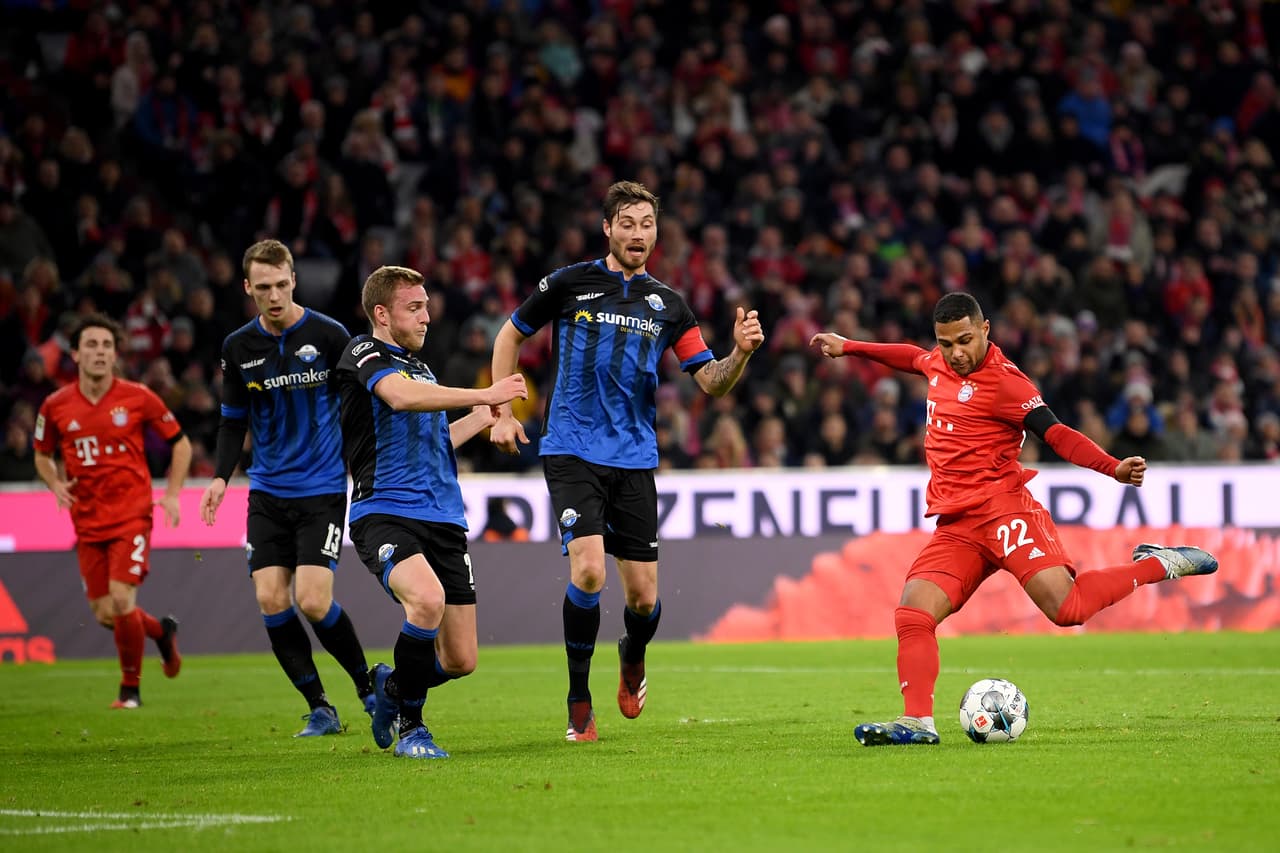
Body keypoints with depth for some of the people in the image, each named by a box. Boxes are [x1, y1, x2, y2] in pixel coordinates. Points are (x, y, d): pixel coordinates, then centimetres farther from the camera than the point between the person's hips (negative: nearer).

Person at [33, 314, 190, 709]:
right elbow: (43, 454, 18)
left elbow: (180, 443, 7)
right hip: (88, 523, 3)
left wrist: (172, 494, -2)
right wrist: (56, 485, -2)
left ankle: (130, 688, 2)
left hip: (131, 516, -3)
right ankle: (161, 631, 36)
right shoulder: (55, 406, 1)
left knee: (121, 601, -17)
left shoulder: (138, 398, -5)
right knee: (104, 614, 4)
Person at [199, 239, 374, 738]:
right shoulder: (238, 347, 4)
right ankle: (319, 710, 4)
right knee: (270, 600, -6)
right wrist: (221, 476, 1)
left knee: (313, 602, -14)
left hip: (322, 489, -4)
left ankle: (368, 686, 10)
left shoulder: (328, 335, -7)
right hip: (267, 492, 4)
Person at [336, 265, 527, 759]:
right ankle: (409, 726, -15)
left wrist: (480, 418, 31)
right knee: (428, 598, -35)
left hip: (443, 520, 8)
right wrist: (483, 395, -24)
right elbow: (401, 397, -25)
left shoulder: (419, 369, 24)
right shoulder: (365, 354, -3)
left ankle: (391, 685, 34)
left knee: (461, 660, 1)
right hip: (384, 511, -8)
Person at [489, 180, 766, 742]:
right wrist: (502, 413, 6)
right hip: (572, 451, -3)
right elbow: (510, 336, 13)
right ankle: (579, 700, -3)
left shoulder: (668, 305, 8)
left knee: (644, 595, 0)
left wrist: (740, 353, -18)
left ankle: (632, 661, 37)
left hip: (635, 459, 3)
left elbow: (712, 383, 2)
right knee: (588, 570, -21)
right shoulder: (570, 284, 0)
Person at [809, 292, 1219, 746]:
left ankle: (1158, 564, 1)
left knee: (1067, 607, -20)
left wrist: (1115, 468, -28)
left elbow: (1055, 433, -15)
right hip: (955, 529, 7)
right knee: (913, 611, -12)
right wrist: (848, 347, 49)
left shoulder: (1002, 380, -9)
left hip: (1002, 512, -7)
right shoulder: (940, 363, 15)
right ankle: (917, 722, -11)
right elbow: (913, 356, 39)